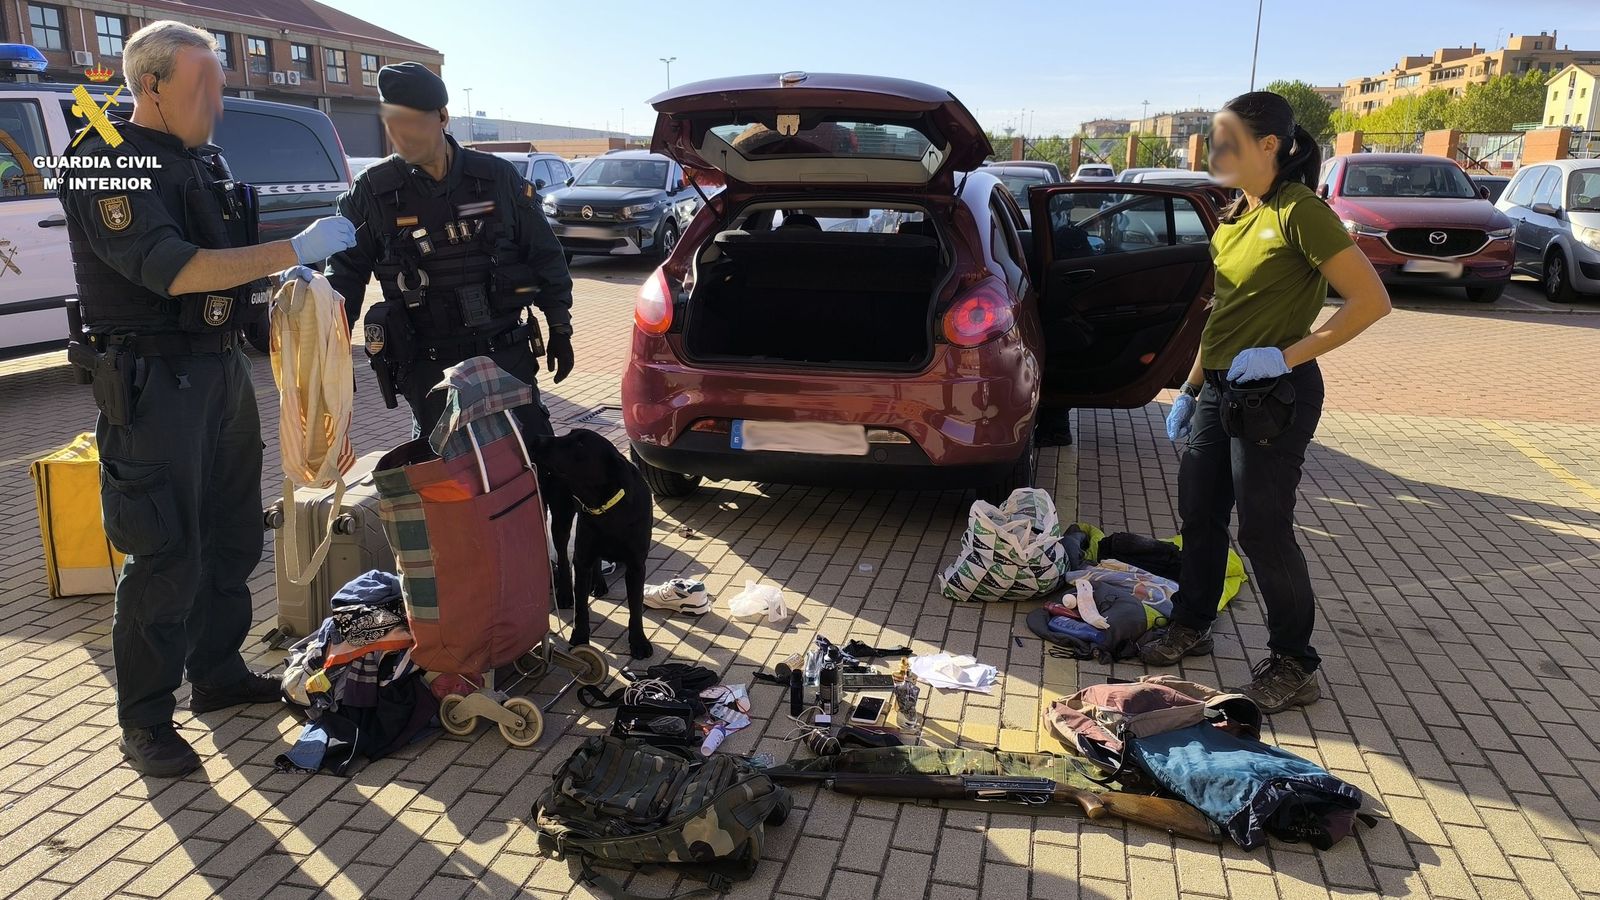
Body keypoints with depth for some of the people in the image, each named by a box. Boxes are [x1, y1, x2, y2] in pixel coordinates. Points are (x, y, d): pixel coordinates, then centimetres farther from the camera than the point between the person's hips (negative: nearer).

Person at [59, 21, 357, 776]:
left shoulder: (203, 160, 13)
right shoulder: (109, 164, -13)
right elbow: (170, 269, -25)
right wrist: (293, 251, -24)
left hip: (222, 368, 9)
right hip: (154, 381, -8)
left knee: (231, 538, 15)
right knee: (165, 556, -4)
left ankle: (218, 674, 30)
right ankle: (144, 720, 9)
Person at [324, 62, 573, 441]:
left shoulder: (498, 177, -1)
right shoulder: (372, 192, 0)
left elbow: (544, 256, 6)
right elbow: (345, 273, 6)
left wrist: (559, 329, 7)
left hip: (506, 355, 0)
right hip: (427, 367, 0)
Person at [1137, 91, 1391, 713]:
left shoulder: (1300, 211, -15)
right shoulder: (1234, 217, 11)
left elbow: (1371, 301, -18)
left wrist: (1286, 355, -21)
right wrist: (1191, 388, 18)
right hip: (1220, 388, 8)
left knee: (1262, 528, -2)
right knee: (1199, 512, 15)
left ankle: (1293, 664, 14)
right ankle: (1191, 625, 33)